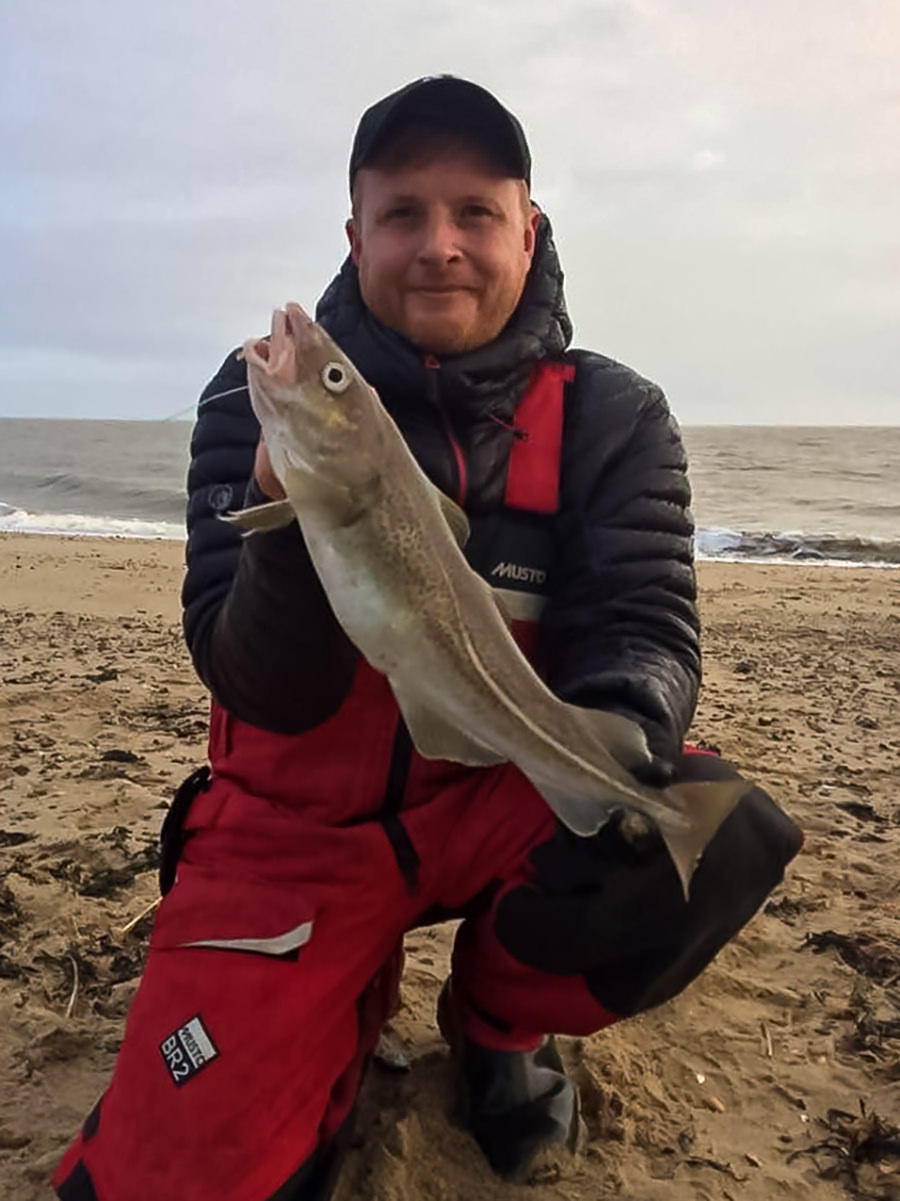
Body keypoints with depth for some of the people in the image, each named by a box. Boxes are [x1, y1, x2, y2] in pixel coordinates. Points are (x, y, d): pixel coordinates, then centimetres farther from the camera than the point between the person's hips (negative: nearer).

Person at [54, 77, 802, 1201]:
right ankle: (349, 999, 20)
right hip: (297, 822, -1)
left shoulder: (612, 419, -5)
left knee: (719, 836, -27)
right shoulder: (258, 400, -9)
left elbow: (645, 626, -13)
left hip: (499, 798, 2)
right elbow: (262, 692, -15)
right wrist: (297, 518, -35)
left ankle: (498, 1015, 6)